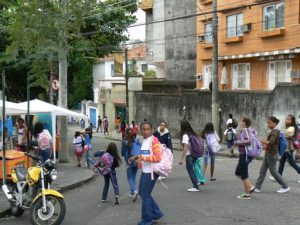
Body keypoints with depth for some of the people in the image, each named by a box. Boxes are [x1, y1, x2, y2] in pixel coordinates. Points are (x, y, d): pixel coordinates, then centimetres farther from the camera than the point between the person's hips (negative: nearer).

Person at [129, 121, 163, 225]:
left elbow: (158, 157, -23)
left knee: (145, 195, 1)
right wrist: (136, 157, 11)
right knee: (142, 192, 17)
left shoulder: (154, 140, -16)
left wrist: (143, 158, -24)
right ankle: (156, 213, 29)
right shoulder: (144, 141, 11)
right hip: (145, 171, 9)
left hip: (151, 172, -9)